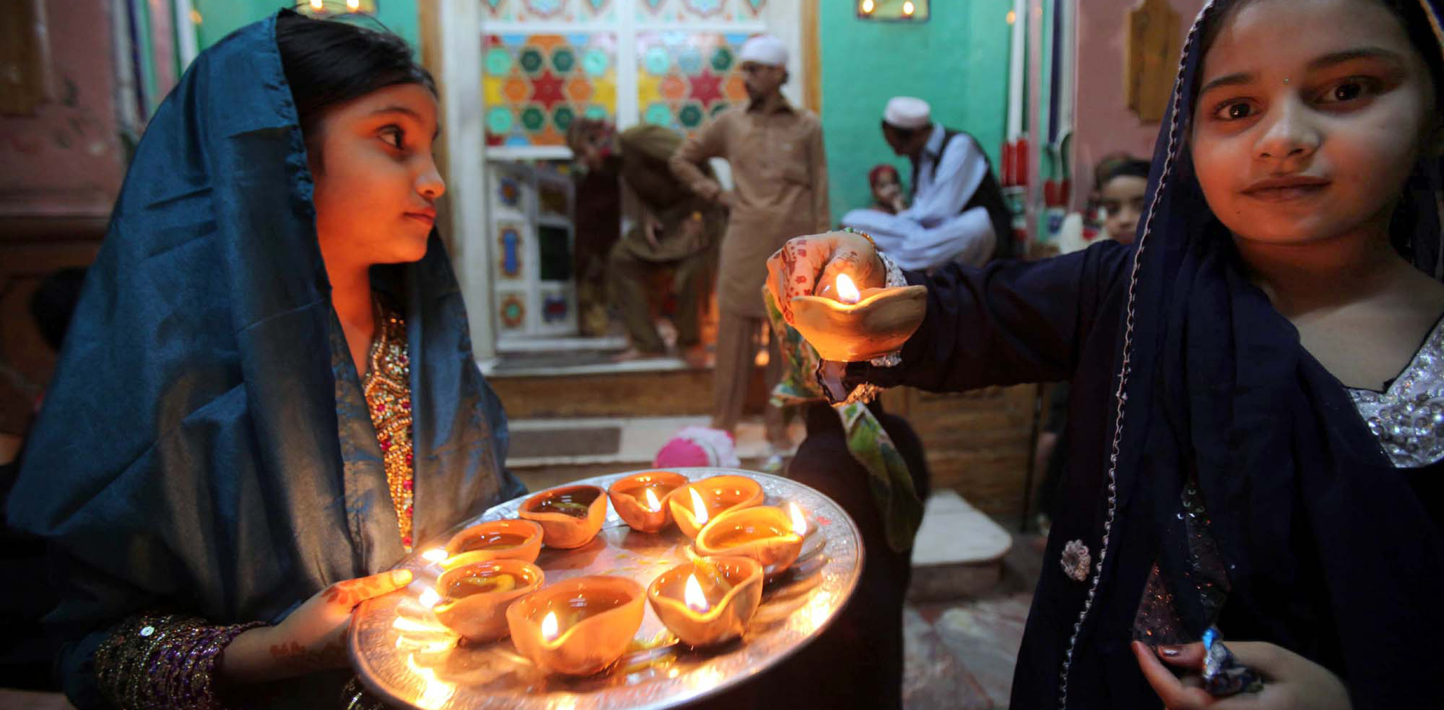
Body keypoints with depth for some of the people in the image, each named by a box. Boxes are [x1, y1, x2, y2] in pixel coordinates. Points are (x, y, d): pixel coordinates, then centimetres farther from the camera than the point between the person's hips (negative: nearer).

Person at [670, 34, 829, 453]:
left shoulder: (807, 126, 3)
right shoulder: (730, 123, 5)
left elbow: (819, 193, 3)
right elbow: (682, 160, 15)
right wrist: (716, 194, 4)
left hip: (794, 245, 0)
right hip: (745, 242, 1)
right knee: (735, 332, 3)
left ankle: (778, 424, 19)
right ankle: (723, 422, 15)